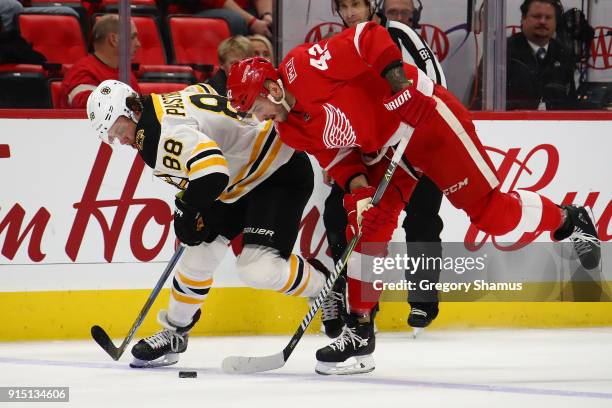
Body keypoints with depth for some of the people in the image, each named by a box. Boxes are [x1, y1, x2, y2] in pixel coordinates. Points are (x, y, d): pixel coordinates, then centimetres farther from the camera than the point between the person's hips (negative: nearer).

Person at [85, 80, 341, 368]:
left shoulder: (168, 130, -27)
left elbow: (212, 173, -39)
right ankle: (174, 332, 24)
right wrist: (189, 209, 13)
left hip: (280, 171, -10)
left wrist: (186, 211, -21)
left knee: (259, 268, -21)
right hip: (240, 179, 10)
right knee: (201, 251, 9)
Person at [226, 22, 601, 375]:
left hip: (425, 116, -8)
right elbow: (336, 155, 2)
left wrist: (397, 78, -34)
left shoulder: (305, 67, -23)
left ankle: (569, 220, 17)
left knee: (491, 212, -7)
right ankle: (359, 333, 1)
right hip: (381, 150, 8)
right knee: (366, 227, -4)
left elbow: (369, 38, -26)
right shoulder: (292, 130, 2)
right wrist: (359, 189, -15)